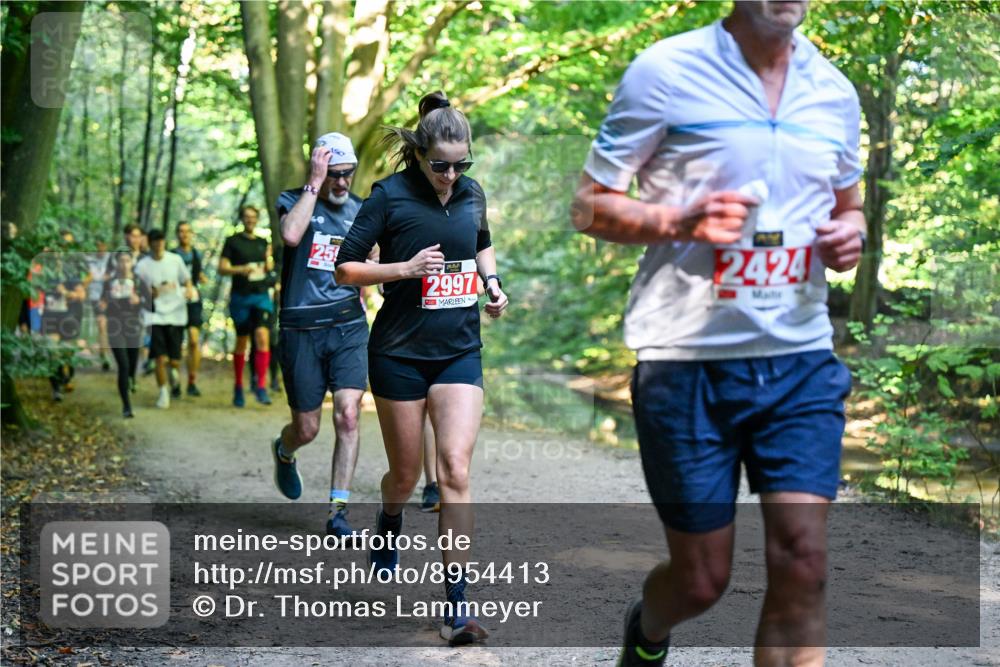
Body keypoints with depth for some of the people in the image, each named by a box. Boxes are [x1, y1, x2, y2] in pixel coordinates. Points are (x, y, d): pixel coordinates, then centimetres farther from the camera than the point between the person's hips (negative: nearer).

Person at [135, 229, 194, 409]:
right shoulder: (142, 266, -2)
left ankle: (174, 379, 36)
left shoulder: (175, 260, 2)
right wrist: (155, 293, -20)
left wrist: (189, 290, -9)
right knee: (161, 359, -10)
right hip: (155, 316, -1)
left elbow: (187, 280, 13)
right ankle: (163, 394, 7)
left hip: (176, 315, 1)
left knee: (175, 360, 2)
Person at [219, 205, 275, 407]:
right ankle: (238, 387, 20)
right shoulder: (233, 241, 2)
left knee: (263, 337, -15)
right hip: (241, 297, -2)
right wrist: (241, 269, -20)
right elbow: (222, 268, -3)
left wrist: (269, 261, 0)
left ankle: (261, 387, -16)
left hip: (261, 296, 2)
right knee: (241, 342, 6)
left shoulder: (263, 243, 14)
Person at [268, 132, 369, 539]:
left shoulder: (360, 210, 11)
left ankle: (338, 510, -5)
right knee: (307, 429, 4)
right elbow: (291, 235, -24)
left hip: (348, 327, 2)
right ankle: (283, 452, 42)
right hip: (301, 331, -2)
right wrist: (314, 184, -20)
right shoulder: (293, 201, -1)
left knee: (348, 415, -13)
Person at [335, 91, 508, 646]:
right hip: (400, 352, -2)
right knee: (406, 472, 9)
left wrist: (493, 283, 7)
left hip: (460, 351, 2)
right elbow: (346, 268, -7)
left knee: (456, 470, -11)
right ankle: (388, 524, 47)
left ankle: (457, 602, -10)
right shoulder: (390, 196, -10)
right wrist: (406, 268, -20)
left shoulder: (473, 194, 4)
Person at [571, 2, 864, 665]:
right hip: (689, 362, -3)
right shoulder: (665, 71, -6)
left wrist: (851, 231, -1)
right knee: (702, 579, 6)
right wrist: (682, 220, -20)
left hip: (801, 361, 4)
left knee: (803, 567, -7)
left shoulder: (835, 91, 8)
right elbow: (590, 205, -2)